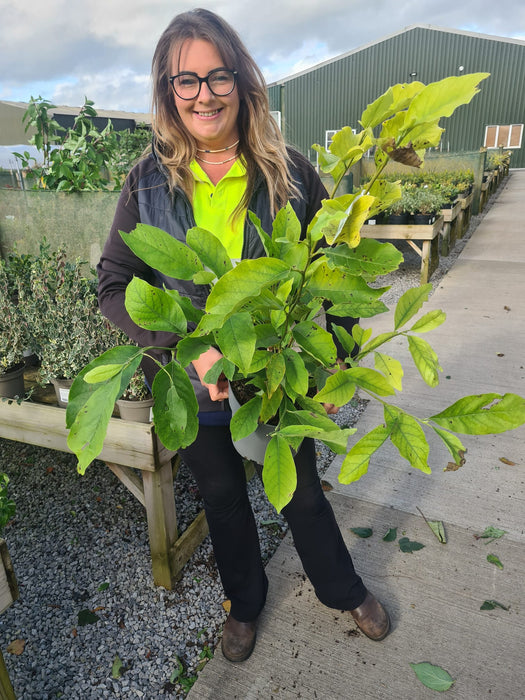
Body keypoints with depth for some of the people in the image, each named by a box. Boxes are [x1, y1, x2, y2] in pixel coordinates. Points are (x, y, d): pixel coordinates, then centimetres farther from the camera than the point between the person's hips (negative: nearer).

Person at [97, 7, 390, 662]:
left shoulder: (289, 172, -9)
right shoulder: (149, 182, -7)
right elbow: (113, 285, -10)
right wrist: (190, 344, -25)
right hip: (195, 385, 2)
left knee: (300, 491, 19)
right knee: (222, 497, 22)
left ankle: (344, 590, 51)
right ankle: (245, 602, 53)